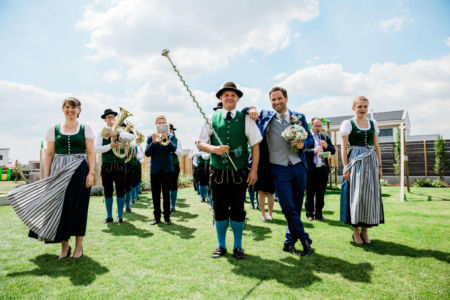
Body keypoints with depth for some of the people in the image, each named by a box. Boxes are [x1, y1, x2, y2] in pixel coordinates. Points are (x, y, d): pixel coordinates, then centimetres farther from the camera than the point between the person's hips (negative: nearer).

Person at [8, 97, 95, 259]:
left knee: (78, 206, 2)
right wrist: (46, 176, 3)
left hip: (79, 172, -2)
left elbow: (91, 153, 0)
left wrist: (91, 173, -10)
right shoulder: (54, 129, 9)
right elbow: (49, 154, 9)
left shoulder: (85, 129, 5)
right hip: (59, 173, 2)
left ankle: (79, 245, 15)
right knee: (60, 207, 1)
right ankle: (64, 245, 16)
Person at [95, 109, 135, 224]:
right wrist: (110, 146, -19)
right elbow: (96, 148, -6)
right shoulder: (101, 133, 5)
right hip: (106, 165, 0)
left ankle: (120, 216, 14)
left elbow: (132, 137, -13)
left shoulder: (120, 131, 7)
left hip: (120, 165, 0)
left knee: (120, 191, 3)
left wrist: (116, 133, -21)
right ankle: (109, 216, 19)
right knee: (107, 192, 7)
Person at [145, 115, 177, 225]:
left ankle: (167, 217, 10)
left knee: (166, 193, 2)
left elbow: (173, 149, -12)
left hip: (166, 168, -1)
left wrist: (166, 139, -27)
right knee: (155, 194, 6)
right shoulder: (151, 137, 7)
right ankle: (157, 217, 16)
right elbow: (147, 153, -3)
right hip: (155, 169, 1)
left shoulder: (171, 136, 5)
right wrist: (153, 142, -18)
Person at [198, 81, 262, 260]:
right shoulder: (212, 119, 5)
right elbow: (200, 143, 5)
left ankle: (238, 246, 25)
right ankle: (221, 245, 28)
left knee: (237, 211, 7)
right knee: (219, 210, 10)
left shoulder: (245, 119, 2)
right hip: (218, 172, 1)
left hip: (239, 173, -1)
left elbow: (255, 145, 2)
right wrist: (214, 149, -16)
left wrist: (254, 170, -4)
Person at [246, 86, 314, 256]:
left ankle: (290, 242, 25)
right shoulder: (265, 116, 5)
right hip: (279, 169, -2)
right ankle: (304, 239, 10)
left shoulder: (299, 117, 9)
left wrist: (303, 144, -8)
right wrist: (251, 110, -9)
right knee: (288, 207, -7)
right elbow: (243, 113, 14)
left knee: (297, 206, 10)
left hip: (299, 167, 3)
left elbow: (310, 138, 15)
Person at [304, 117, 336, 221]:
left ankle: (318, 214, 19)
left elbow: (333, 151, 12)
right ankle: (309, 214, 15)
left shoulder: (325, 137, 17)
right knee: (310, 193, 4)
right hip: (310, 170, -4)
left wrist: (326, 146, -6)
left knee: (321, 194, 9)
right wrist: (313, 151, -21)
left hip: (323, 169, 4)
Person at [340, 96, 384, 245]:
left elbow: (376, 146, 15)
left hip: (371, 162, 4)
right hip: (356, 162, -4)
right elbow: (344, 148, -3)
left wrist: (379, 166, 9)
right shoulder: (348, 124, 0)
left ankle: (365, 231, 18)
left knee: (370, 195, 5)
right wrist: (346, 168, -9)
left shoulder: (373, 123, 13)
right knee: (356, 195, -2)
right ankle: (356, 231, 11)